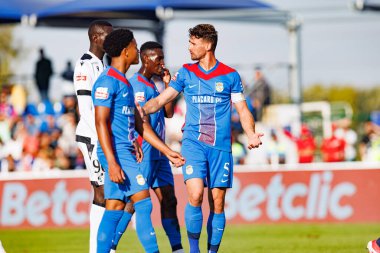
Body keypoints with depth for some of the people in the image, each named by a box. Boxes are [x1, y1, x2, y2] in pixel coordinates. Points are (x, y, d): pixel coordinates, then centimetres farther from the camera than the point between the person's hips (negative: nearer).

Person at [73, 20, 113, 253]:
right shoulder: (85, 66, -12)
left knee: (107, 191, 8)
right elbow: (86, 109, -17)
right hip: (93, 138, -9)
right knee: (102, 192, -8)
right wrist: (101, 139, -19)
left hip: (104, 137, 9)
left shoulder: (101, 65, 16)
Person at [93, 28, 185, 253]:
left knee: (115, 208, 6)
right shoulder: (108, 81, -11)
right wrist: (112, 163, -23)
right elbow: (101, 123, -17)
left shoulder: (125, 83, 20)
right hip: (117, 152, -10)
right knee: (144, 203, -10)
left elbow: (140, 123, 23)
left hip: (125, 152, 10)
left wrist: (167, 151, 21)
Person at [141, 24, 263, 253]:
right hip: (193, 142, 0)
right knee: (195, 195, -17)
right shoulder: (186, 73, 8)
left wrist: (251, 134, -11)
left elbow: (243, 110, 7)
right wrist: (141, 110, -11)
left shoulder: (230, 76, 5)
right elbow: (161, 100, 8)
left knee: (217, 203, 0)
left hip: (220, 146, 0)